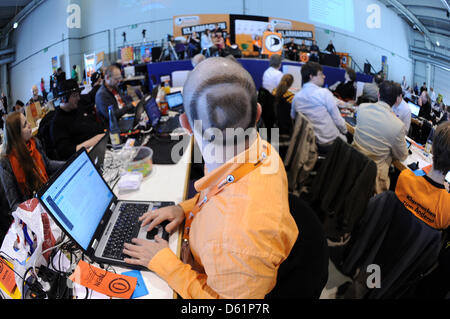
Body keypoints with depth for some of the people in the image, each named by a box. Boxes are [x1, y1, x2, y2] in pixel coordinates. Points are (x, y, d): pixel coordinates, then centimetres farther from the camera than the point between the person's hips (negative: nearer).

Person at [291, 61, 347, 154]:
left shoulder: (296, 97, -1)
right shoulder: (324, 93, -17)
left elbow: (293, 118, 13)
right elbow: (338, 120, -13)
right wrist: (345, 131, 6)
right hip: (330, 143, -6)